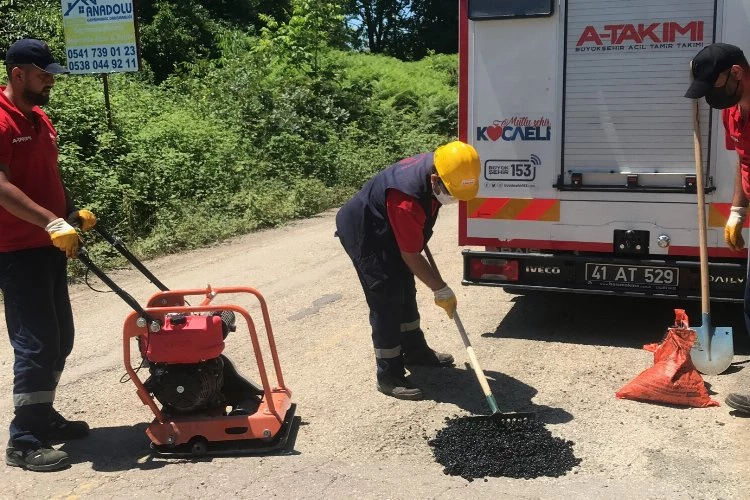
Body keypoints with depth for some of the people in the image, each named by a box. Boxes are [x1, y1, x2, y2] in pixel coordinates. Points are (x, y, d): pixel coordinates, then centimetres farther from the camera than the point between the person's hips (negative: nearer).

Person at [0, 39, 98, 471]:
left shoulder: (41, 120, 15)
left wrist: (74, 212, 7)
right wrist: (52, 223, -30)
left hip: (49, 248, 9)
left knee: (59, 339, 15)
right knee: (37, 343, -7)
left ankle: (43, 417, 29)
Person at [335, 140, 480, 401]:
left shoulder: (434, 165, -12)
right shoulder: (407, 199, -38)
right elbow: (411, 257, -28)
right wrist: (441, 289, -18)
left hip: (388, 231, 9)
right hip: (363, 235, -9)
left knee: (406, 291, 18)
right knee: (387, 302, -10)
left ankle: (414, 350, 35)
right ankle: (389, 376, 0)